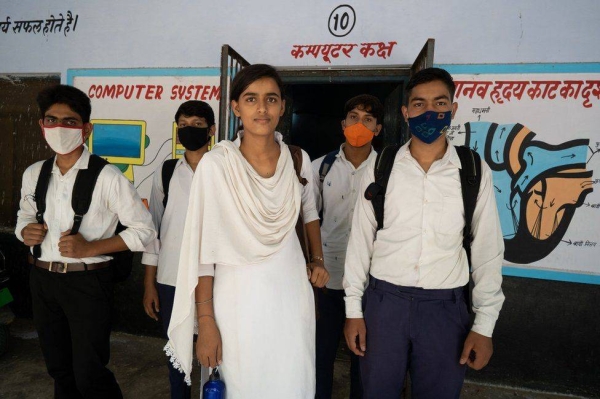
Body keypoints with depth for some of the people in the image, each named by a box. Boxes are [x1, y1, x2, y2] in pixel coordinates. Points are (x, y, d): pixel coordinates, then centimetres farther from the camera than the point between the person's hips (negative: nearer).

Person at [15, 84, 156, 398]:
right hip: (42, 279, 6)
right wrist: (25, 231, -3)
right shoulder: (33, 174, 4)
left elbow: (144, 230, -11)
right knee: (59, 370, 19)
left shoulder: (107, 178, -13)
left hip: (87, 282, -5)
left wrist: (90, 248, -19)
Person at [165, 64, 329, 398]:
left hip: (292, 292, 3)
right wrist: (206, 321, -10)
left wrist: (318, 260, 6)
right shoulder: (216, 164, -12)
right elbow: (203, 247, -10)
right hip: (238, 297, -3)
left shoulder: (299, 160, 0)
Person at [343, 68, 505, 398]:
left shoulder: (476, 173, -2)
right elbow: (360, 242, 2)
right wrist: (353, 310, 2)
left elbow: (488, 251, 2)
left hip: (445, 307, 0)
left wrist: (484, 326, 1)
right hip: (384, 301, 0)